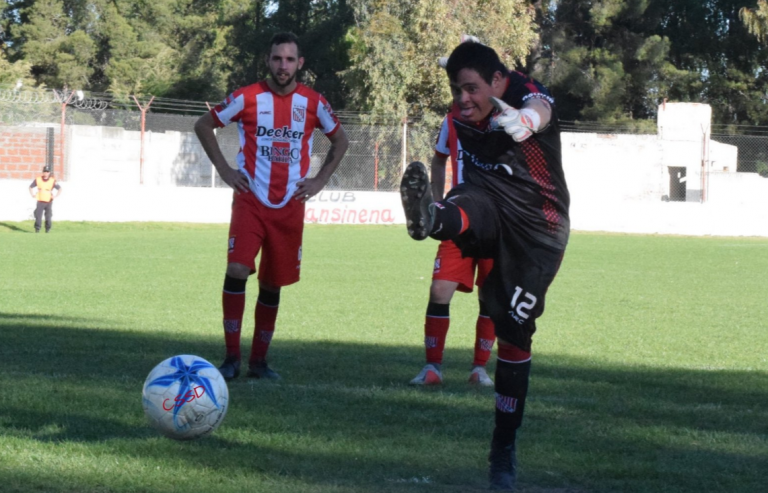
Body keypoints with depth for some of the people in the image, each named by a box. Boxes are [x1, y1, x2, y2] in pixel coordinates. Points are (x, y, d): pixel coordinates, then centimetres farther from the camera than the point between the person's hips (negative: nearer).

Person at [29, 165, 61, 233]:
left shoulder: (53, 181, -4)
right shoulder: (37, 180, 1)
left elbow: (59, 189, 5)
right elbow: (31, 187, 14)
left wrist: (55, 196, -5)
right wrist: (32, 195, 3)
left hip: (49, 202, -1)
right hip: (40, 201, 1)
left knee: (48, 216, -2)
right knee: (38, 215, -4)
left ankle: (48, 229, 9)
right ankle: (37, 229, 3)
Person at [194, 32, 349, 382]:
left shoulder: (313, 103, 2)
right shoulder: (247, 98, -4)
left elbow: (340, 141, 17)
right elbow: (203, 126, 7)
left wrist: (319, 180, 6)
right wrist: (225, 171, 0)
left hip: (289, 207, 2)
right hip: (250, 201, -2)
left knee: (273, 284, 7)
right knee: (237, 270, -19)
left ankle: (259, 360, 20)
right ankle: (231, 357, -11)